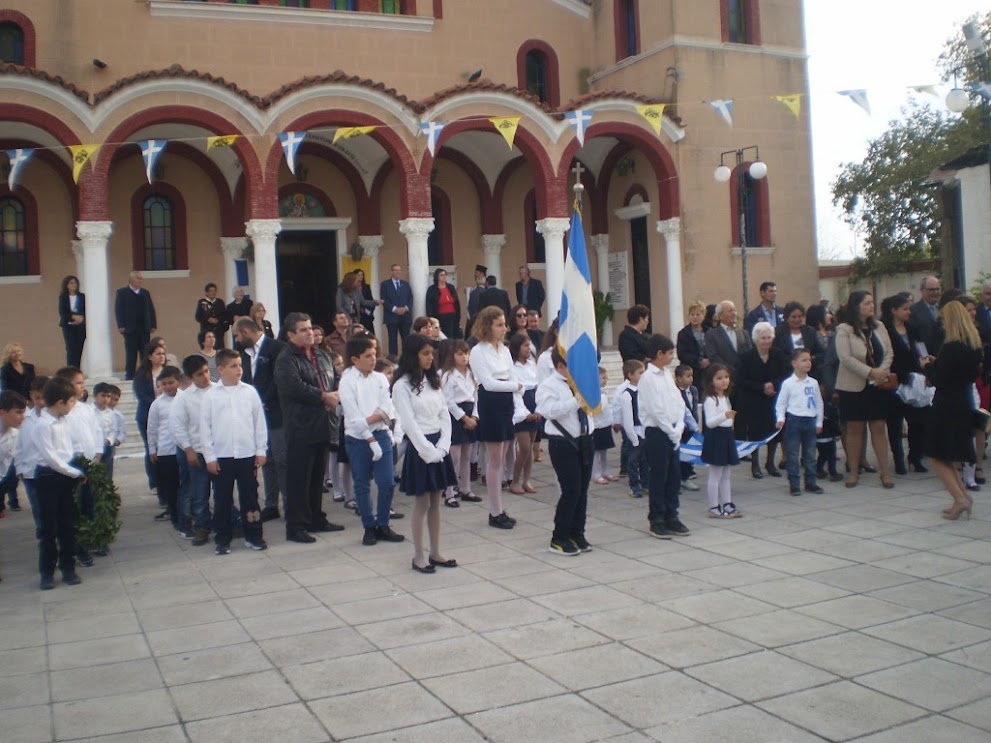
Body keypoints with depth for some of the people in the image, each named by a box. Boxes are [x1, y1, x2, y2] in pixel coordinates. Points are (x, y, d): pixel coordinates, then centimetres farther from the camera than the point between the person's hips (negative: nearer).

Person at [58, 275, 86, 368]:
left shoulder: (82, 297, 7)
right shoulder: (63, 297, 5)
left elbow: (87, 311, 3)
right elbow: (62, 313, -2)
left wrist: (81, 318, -17)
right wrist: (73, 317, -17)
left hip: (81, 326, 1)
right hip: (68, 326, -1)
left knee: (79, 349, -2)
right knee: (71, 349, -9)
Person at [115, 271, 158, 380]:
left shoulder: (145, 293, 15)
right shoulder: (122, 292, 2)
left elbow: (151, 309, 12)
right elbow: (118, 310, -4)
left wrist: (153, 325, 3)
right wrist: (121, 326, -12)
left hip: (145, 329, 4)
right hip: (130, 329, -4)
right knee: (131, 355, -1)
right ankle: (129, 376, 4)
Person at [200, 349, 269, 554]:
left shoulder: (250, 391, 1)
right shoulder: (211, 395, -2)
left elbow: (259, 422, 4)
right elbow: (205, 427, 0)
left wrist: (261, 450, 2)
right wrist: (209, 456, -4)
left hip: (247, 454, 1)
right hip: (221, 456, -1)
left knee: (249, 497, 9)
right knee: (222, 500, 8)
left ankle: (253, 536, 19)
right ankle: (222, 539, 18)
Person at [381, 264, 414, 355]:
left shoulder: (406, 284, 17)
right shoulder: (385, 284, 4)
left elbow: (411, 298, 10)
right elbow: (384, 300, -5)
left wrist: (406, 308, -8)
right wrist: (394, 309, -14)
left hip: (405, 316, 3)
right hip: (391, 316, -3)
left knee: (407, 339, 1)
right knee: (393, 339, -2)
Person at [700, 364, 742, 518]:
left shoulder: (725, 397, 13)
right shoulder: (710, 399, -16)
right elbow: (710, 422, -25)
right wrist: (725, 416, -40)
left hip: (727, 436, 9)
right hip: (716, 437, -9)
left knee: (726, 475, 14)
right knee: (715, 476, -2)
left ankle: (727, 504, 22)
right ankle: (714, 508, 4)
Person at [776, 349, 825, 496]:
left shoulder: (813, 383, 5)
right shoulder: (788, 383, -6)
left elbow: (819, 403, 11)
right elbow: (781, 403, -2)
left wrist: (819, 422, 9)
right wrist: (780, 419, -15)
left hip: (810, 421, 4)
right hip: (794, 420, -4)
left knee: (810, 454, 10)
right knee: (793, 455, 1)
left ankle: (810, 483, 20)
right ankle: (794, 484, 7)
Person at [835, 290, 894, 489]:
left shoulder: (879, 326, 6)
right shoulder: (844, 330, -8)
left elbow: (889, 353, 5)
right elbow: (845, 358, -17)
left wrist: (883, 372, -13)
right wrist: (871, 372, -22)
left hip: (878, 386, 3)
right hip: (854, 387, -3)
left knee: (879, 428, 5)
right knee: (855, 428, 4)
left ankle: (885, 472, 9)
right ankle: (854, 472, 13)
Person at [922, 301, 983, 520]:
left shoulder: (950, 347, -19)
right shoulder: (975, 346, 5)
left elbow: (938, 380, -16)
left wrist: (928, 367, 3)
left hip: (946, 405, -8)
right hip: (965, 404, 8)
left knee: (938, 457, 1)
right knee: (950, 458, 19)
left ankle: (960, 499, -9)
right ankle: (962, 497, 12)